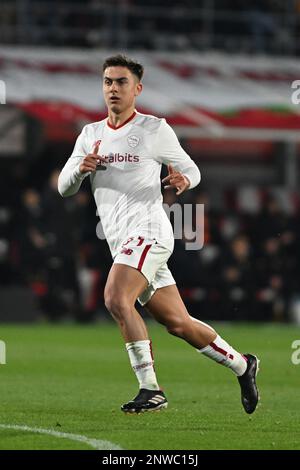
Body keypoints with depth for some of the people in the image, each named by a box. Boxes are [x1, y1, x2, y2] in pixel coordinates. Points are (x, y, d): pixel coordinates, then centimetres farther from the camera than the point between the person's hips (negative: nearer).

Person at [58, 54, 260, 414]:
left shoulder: (154, 129, 1)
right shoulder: (90, 135, 16)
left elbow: (191, 170, 8)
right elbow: (64, 187, 13)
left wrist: (184, 180, -17)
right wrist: (81, 168, -10)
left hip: (147, 229, -6)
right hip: (121, 242, 6)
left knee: (116, 299, -27)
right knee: (178, 323, 9)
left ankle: (151, 390, -23)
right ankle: (241, 365, 27)